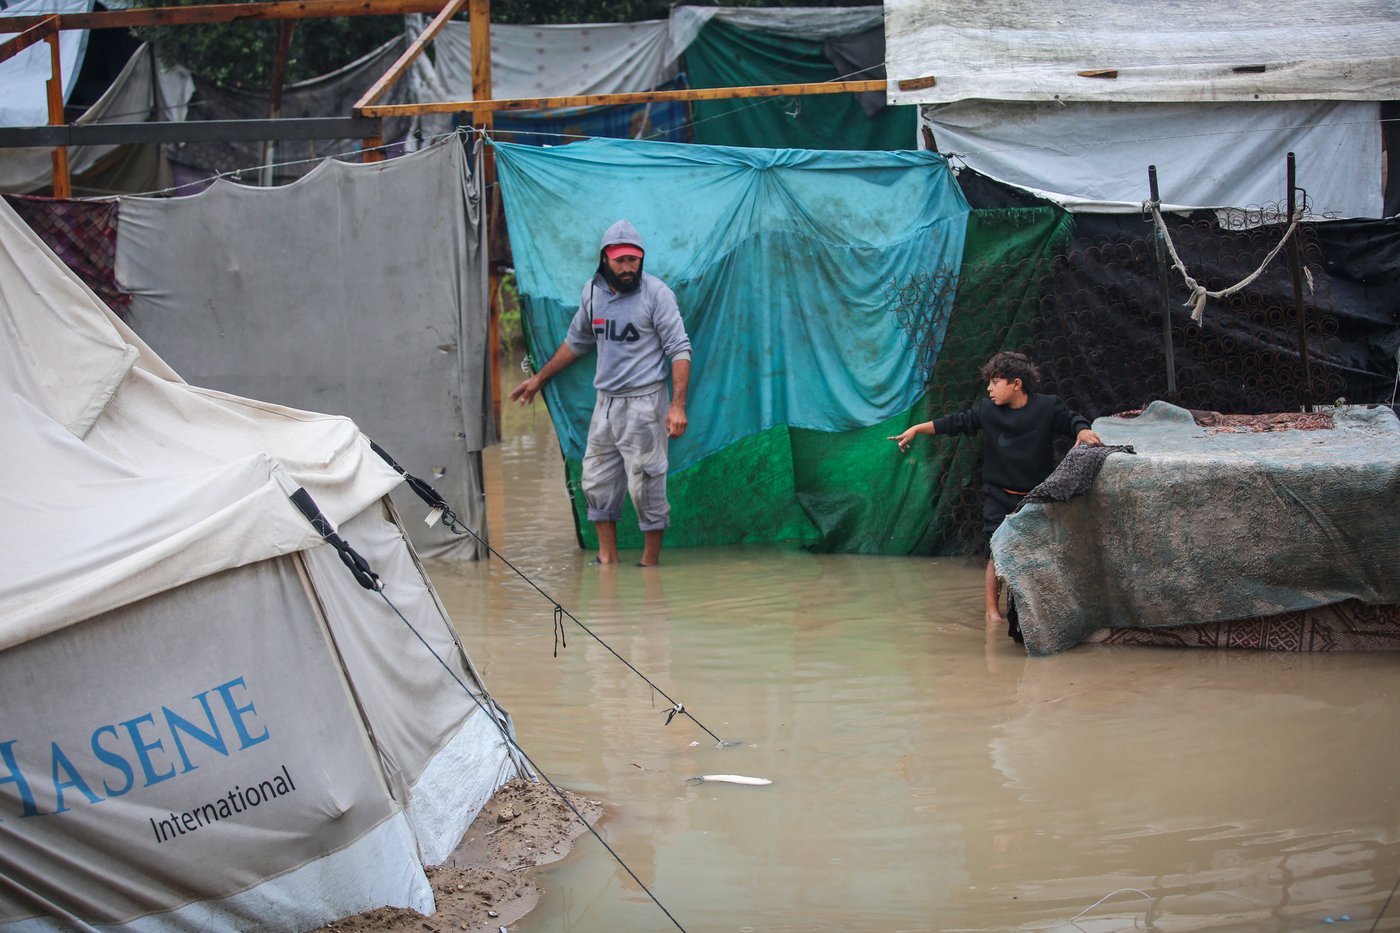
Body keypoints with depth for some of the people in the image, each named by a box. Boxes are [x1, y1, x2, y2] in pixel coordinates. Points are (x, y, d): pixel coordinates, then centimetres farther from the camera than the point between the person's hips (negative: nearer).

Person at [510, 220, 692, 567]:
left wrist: (678, 405, -19)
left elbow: (680, 350, -11)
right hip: (605, 401, 6)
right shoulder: (592, 291, 8)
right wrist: (540, 378, 29)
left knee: (645, 486, -5)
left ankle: (650, 562, 6)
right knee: (596, 484, 9)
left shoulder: (656, 293, -9)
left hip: (643, 402, -6)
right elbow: (576, 342, 24)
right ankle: (608, 560, 18)